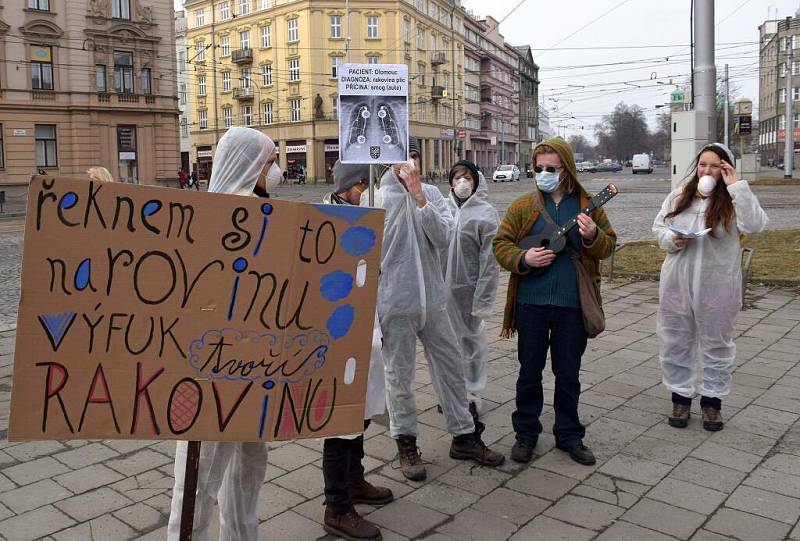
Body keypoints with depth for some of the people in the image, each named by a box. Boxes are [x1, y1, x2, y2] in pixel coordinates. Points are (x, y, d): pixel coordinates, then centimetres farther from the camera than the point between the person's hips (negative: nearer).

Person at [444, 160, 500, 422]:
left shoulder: (485, 213, -8)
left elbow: (490, 260, -11)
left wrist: (482, 299, -14)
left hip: (468, 289, -5)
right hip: (444, 287, 5)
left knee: (470, 340, 6)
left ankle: (471, 396, 21)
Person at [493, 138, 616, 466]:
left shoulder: (587, 205, 6)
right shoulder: (523, 206, 2)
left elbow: (609, 244, 6)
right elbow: (501, 244, 2)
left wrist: (593, 236, -16)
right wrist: (523, 259, -17)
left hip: (572, 304, 1)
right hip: (531, 302, 0)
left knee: (568, 374, 12)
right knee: (529, 372, 10)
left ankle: (569, 435, 27)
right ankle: (526, 433, 24)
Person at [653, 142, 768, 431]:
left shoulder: (734, 198, -5)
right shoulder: (679, 196, 4)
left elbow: (754, 225, -21)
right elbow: (658, 226, 10)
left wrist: (737, 186, -21)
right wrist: (672, 239, -12)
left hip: (717, 286, -2)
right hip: (677, 283, 3)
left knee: (716, 344, 11)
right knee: (675, 341, 11)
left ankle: (712, 400, 27)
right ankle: (681, 396, 27)